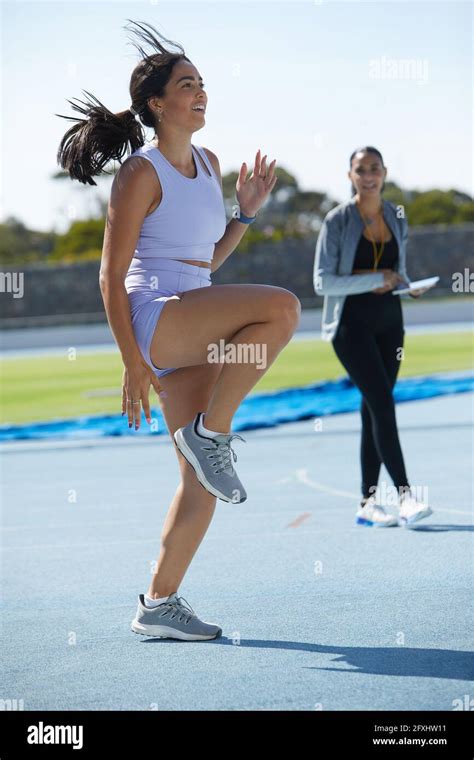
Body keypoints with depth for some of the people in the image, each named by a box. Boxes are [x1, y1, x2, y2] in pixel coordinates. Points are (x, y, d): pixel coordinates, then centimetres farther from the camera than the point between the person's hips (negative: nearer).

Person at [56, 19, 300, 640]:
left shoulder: (208, 164, 15)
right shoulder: (141, 174, -9)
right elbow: (111, 278, -10)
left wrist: (247, 211, 8)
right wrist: (132, 364, -15)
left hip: (193, 334, 8)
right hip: (152, 317, -8)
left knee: (203, 481, 4)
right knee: (281, 306, -28)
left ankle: (159, 604, 13)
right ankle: (210, 432, -17)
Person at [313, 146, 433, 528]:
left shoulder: (397, 218, 9)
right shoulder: (338, 220, -7)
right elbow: (322, 282, -11)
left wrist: (407, 286, -2)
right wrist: (373, 280, -18)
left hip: (389, 323, 5)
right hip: (352, 324, -5)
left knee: (374, 410, 7)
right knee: (382, 403, -17)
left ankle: (368, 503, 11)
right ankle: (405, 496, -20)